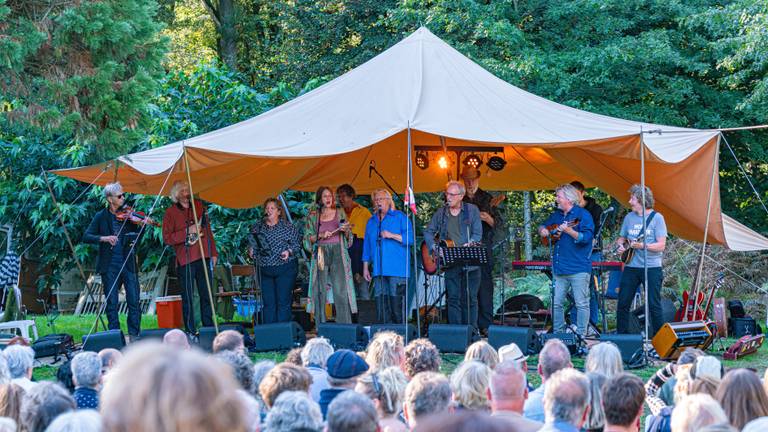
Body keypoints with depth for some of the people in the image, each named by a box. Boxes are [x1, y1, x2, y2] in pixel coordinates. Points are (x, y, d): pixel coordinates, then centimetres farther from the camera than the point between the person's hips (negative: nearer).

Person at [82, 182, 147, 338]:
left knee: (134, 302, -2)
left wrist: (142, 225, -17)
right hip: (109, 266, -1)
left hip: (128, 264, 1)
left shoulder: (127, 215, 6)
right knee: (111, 303, 2)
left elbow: (136, 237, 2)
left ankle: (134, 335, 5)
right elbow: (86, 237, -3)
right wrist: (103, 238, -19)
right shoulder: (101, 217, 3)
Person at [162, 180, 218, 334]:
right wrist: (187, 231, -15)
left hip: (204, 257, 4)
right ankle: (191, 332, 1)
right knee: (187, 297, -2)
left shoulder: (199, 206, 13)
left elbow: (208, 230, 17)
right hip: (185, 259, -4)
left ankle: (209, 328, 14)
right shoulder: (171, 212, -1)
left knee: (207, 295, 7)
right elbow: (167, 238, -8)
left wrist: (213, 253, 13)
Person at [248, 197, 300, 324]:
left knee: (283, 302, -3)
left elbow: (296, 244, 2)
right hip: (264, 270, 3)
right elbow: (252, 246, 16)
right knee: (268, 303, 2)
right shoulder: (257, 227, 9)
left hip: (285, 269, -3)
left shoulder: (288, 227, 0)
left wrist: (289, 251, -17)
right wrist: (251, 251, -5)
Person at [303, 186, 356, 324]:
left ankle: (344, 326, -7)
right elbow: (308, 237, 6)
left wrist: (345, 230, -7)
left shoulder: (339, 214, 13)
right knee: (320, 290, -4)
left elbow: (348, 237, 15)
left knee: (341, 289, -8)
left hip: (338, 252, 0)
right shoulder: (313, 216, 10)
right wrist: (321, 235, -10)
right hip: (321, 253, 0)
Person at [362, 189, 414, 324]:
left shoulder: (400, 217, 4)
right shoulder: (371, 221, 20)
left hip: (397, 270, -5)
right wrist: (365, 267, 17)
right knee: (380, 303, 1)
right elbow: (367, 245, 21)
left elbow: (410, 238, -5)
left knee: (396, 301, -8)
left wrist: (392, 235, -16)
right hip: (378, 270, 5)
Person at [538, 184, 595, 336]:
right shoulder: (556, 215, 17)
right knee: (556, 303, 7)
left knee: (581, 303, -3)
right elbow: (543, 226, 32)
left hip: (578, 269, -7)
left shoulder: (583, 215, -5)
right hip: (560, 269, 7)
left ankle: (581, 336, 2)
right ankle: (558, 334, 15)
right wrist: (542, 230, 9)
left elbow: (586, 237, -15)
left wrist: (569, 231, -27)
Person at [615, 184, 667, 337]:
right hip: (631, 267, 5)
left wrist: (642, 245, -23)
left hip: (652, 268, -5)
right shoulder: (629, 217, 11)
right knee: (623, 303, 3)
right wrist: (620, 245, -1)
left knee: (654, 305, -3)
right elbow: (621, 238, 21)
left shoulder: (656, 217, -4)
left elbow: (661, 245, -9)